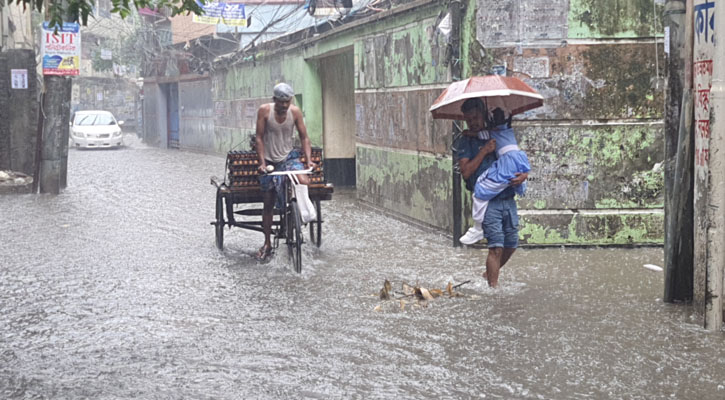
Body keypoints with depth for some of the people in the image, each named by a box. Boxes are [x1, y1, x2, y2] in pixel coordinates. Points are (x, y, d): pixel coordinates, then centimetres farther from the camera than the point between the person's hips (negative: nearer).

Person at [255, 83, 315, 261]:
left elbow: (304, 137, -3)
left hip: (289, 157, 0)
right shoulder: (264, 110, -13)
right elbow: (259, 138, -10)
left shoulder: (295, 111, -9)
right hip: (270, 161, 0)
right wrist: (262, 162, -17)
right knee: (268, 203, 4)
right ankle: (267, 243, 17)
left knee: (304, 181, -31)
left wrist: (308, 159, -15)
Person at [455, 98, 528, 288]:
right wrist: (484, 151, -14)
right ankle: (494, 287, -12)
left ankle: (489, 275, 33)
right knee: (496, 246, -14)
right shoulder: (465, 142, 3)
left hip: (508, 199, 5)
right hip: (487, 200, -5)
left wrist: (523, 175, -6)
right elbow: (466, 172, -10)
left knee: (511, 245, 11)